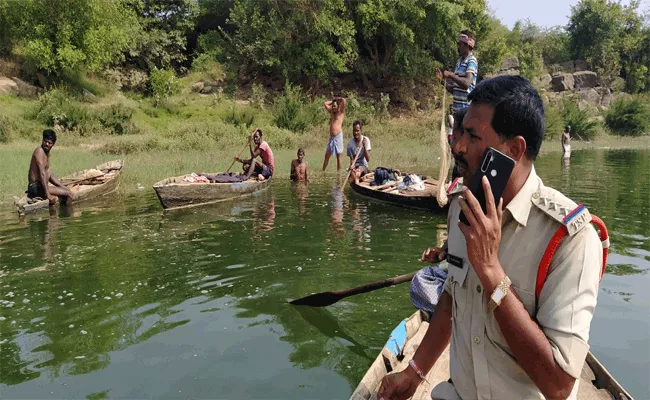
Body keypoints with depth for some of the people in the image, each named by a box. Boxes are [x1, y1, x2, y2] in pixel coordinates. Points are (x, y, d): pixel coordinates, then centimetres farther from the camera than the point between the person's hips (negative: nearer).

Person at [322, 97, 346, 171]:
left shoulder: (341, 112, 3)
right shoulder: (331, 112, 18)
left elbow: (343, 101, -11)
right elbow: (325, 103, 27)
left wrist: (337, 99, 6)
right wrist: (333, 101, 22)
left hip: (338, 136, -5)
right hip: (331, 137, 6)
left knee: (338, 156, -1)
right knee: (327, 155, 4)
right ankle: (323, 171, 9)